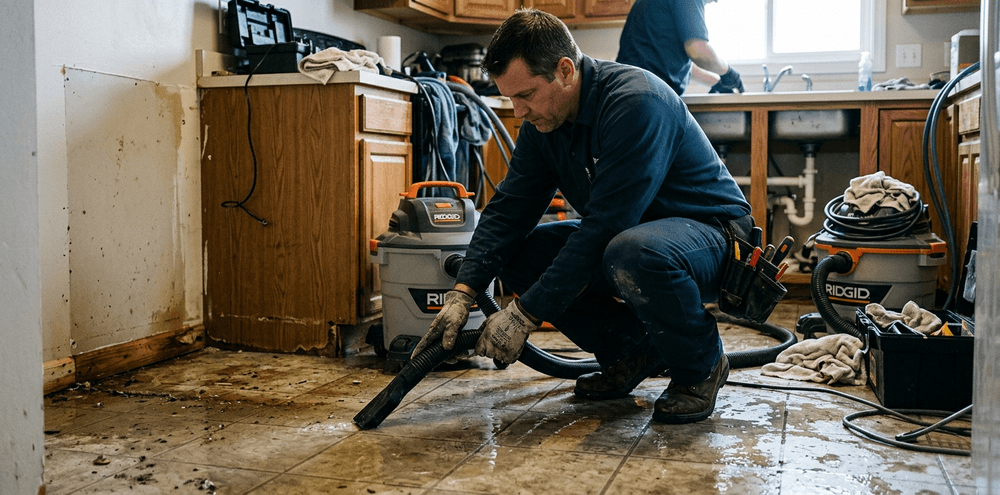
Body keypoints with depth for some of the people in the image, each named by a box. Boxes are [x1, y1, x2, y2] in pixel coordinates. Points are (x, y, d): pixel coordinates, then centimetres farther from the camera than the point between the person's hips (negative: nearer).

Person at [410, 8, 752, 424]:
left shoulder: (637, 101, -28)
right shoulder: (543, 120, -2)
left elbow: (604, 225, -33)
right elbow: (509, 207, -5)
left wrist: (526, 313, -30)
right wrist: (462, 293, -18)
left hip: (710, 233, -8)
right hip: (625, 233, 8)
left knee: (632, 253, -41)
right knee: (515, 253, -7)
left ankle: (701, 364, -10)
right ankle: (630, 351, 4)